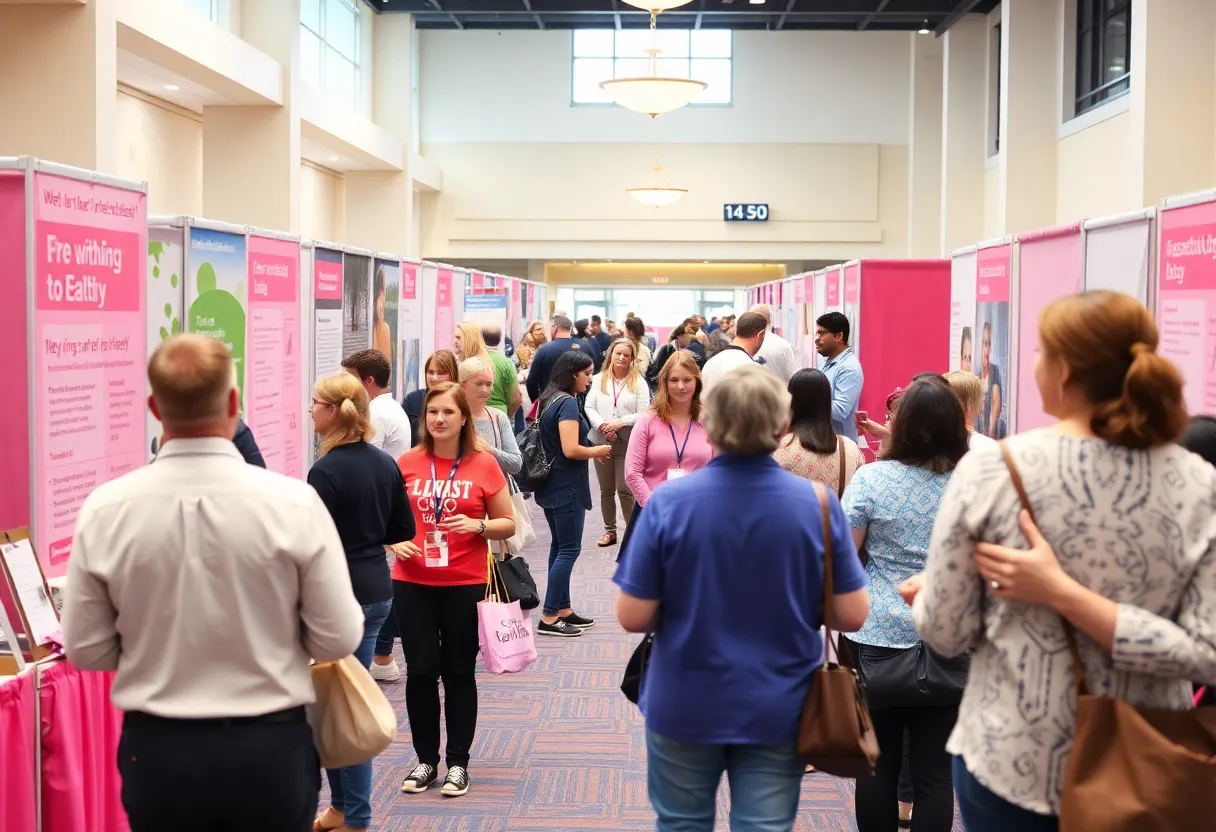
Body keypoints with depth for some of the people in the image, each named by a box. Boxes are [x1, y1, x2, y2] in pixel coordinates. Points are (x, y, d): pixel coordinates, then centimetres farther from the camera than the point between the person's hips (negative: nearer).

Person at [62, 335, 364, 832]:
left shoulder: (105, 509, -10)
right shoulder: (294, 502, -15)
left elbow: (86, 650, -1)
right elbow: (338, 639, -9)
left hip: (157, 751, 1)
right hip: (270, 749, -1)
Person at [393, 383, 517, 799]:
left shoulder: (484, 465, -3)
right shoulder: (407, 463, 2)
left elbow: (508, 524, 2)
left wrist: (477, 526, -16)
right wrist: (395, 542, -8)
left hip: (465, 584, -1)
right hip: (413, 583, 2)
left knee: (459, 672, 7)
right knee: (420, 670, 5)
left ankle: (458, 764, 19)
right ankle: (426, 760, 20)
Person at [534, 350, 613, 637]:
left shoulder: (549, 399, 11)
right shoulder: (568, 403, -18)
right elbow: (570, 450, -25)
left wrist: (591, 450, 10)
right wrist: (597, 451, -8)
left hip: (551, 484, 10)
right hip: (566, 487, -10)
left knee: (560, 547, 15)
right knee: (569, 549, -4)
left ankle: (563, 610, 23)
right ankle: (548, 619, -2)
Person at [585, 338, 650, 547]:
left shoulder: (638, 383, -1)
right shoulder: (598, 380, 6)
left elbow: (644, 415, -6)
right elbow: (589, 408, 2)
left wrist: (621, 422, -17)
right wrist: (601, 425, -14)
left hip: (628, 444, -3)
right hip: (602, 442, 3)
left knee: (625, 489, -4)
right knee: (606, 490, 12)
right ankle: (609, 530, 23)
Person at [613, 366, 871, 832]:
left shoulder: (668, 502, -14)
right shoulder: (818, 503, -11)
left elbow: (633, 617, -11)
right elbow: (852, 616, -7)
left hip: (685, 708, 0)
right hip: (777, 711, 1)